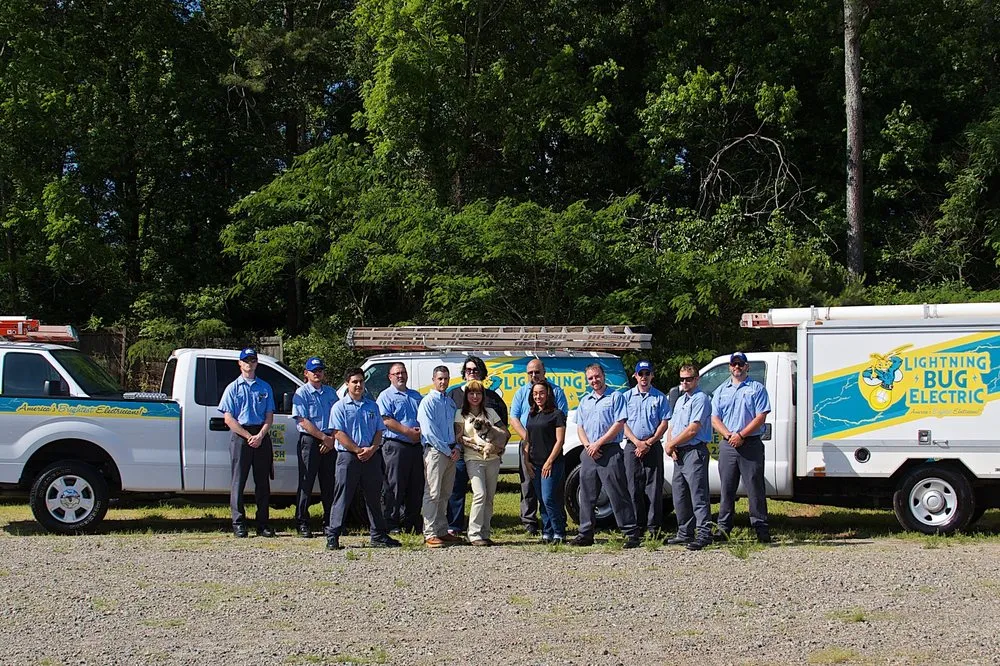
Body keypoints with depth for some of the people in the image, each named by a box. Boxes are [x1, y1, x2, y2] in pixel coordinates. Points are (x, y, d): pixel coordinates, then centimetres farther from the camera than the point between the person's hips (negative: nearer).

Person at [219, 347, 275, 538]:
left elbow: (269, 416, 9)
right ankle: (238, 524, -1)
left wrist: (260, 436, -9)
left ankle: (263, 524, 7)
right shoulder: (233, 388, 6)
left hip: (262, 436, 2)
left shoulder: (265, 387, 13)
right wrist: (248, 436, -11)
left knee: (263, 481, 3)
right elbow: (228, 418, -2)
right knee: (239, 480, -3)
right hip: (240, 436, -2)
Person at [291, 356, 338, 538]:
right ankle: (302, 523, 0)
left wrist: (332, 439, -4)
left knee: (329, 484, 6)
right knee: (306, 482, -4)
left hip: (329, 443, 4)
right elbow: (303, 421, -8)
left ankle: (330, 522, 14)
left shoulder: (331, 392, 14)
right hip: (309, 440, -4)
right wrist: (324, 438, -12)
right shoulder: (302, 393, 0)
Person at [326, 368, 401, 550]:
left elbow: (379, 431, 13)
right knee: (342, 498, -4)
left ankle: (378, 535, 16)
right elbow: (338, 433, -7)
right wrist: (358, 450, -13)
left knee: (374, 497, 9)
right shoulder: (340, 406, 1)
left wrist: (371, 449, -6)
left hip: (371, 456, 4)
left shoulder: (372, 406, 15)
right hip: (348, 456, -4)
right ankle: (332, 537, -2)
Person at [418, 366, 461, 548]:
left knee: (445, 494, 11)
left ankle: (442, 531, 18)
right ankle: (430, 534, -8)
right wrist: (447, 450, -12)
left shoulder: (450, 402, 17)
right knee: (433, 494, -8)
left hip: (451, 453, 7)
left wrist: (457, 448, 1)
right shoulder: (428, 402, -6)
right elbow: (429, 431, -12)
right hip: (435, 451, -7)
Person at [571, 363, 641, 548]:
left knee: (618, 494, -7)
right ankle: (585, 534, 13)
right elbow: (580, 427, 16)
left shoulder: (616, 397, 0)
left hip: (610, 451, -6)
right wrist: (588, 446, -3)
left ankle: (631, 533, -5)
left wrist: (598, 443, -12)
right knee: (586, 496, 7)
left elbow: (619, 424, -8)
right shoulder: (584, 401, 18)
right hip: (589, 453, 6)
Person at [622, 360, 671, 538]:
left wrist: (648, 443, -8)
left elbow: (664, 423, 2)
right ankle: (637, 526, 6)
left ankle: (654, 526, 1)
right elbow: (622, 423, 4)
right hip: (632, 447, 1)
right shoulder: (627, 396, 9)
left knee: (654, 487, -3)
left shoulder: (659, 397, 6)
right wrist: (638, 442, -8)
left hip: (653, 447, -1)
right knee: (634, 488, 0)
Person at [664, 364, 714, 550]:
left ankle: (704, 534, -10)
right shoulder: (680, 400, 21)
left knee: (698, 495, -10)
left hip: (695, 452, -9)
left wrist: (671, 444, -8)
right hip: (679, 454, 10)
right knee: (680, 496, 12)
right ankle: (685, 533, 20)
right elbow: (673, 427, 21)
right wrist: (670, 444, 1)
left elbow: (693, 429, -16)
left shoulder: (700, 399, -9)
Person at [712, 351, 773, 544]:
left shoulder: (757, 388, 4)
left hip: (751, 443, -3)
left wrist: (741, 435, -14)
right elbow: (715, 419, 9)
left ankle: (761, 529, 0)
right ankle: (723, 528, 10)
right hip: (727, 446, 4)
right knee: (727, 488, 5)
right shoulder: (721, 390, 16)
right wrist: (729, 435, -9)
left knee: (755, 488, -3)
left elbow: (761, 417, -5)